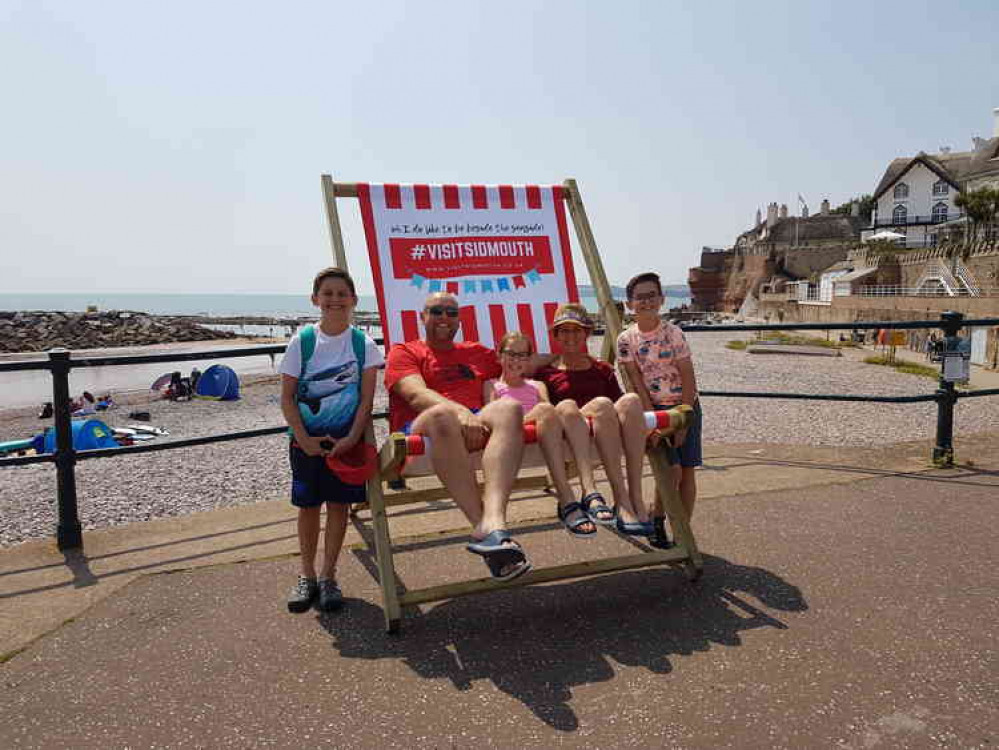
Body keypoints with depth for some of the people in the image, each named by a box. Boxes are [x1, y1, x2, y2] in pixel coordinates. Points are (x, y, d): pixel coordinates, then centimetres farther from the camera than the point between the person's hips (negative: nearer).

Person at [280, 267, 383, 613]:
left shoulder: (363, 344, -3)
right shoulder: (302, 341, -4)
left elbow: (366, 398, -5)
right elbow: (287, 397, -4)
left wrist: (352, 438, -15)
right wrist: (304, 439, -12)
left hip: (347, 438, 0)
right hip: (307, 439, 0)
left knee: (338, 504, 6)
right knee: (308, 506, 9)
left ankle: (328, 576, 21)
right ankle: (307, 575, 26)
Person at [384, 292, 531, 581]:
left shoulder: (476, 352, 31)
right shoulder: (404, 352, 16)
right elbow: (416, 394, -5)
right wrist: (459, 412, -21)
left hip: (475, 424, 3)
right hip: (420, 429, -3)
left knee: (509, 407, -30)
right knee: (442, 414, -39)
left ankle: (493, 521, -52)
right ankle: (482, 525, -44)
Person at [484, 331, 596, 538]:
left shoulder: (537, 386, 38)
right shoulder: (492, 385, 28)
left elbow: (550, 408, 17)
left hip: (544, 428, 3)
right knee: (545, 410, -37)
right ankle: (567, 502, -49)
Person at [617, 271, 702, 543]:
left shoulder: (673, 333, -7)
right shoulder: (626, 339, -5)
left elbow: (689, 380, -7)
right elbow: (637, 384, -7)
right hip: (653, 408, -1)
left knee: (688, 470, 0)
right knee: (671, 470, -12)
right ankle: (657, 521, 13)